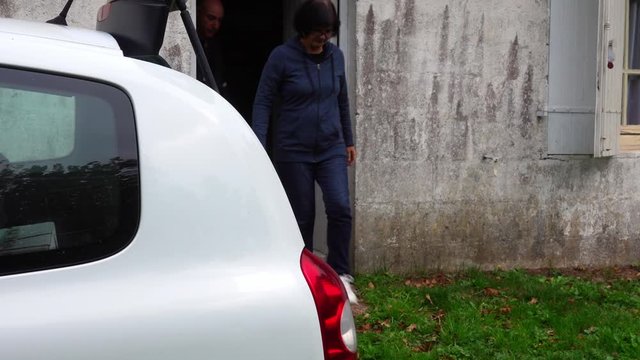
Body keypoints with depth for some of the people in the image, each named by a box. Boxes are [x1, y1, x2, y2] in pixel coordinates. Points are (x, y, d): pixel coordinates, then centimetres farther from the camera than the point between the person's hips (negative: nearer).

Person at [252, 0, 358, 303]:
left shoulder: (336, 56, 5)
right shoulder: (282, 57, -8)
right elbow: (263, 102, -8)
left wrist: (349, 140, 21)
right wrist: (259, 147, -17)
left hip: (331, 149, 3)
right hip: (293, 152, -3)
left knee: (340, 208, -13)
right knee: (302, 217, 3)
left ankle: (339, 274, 1)